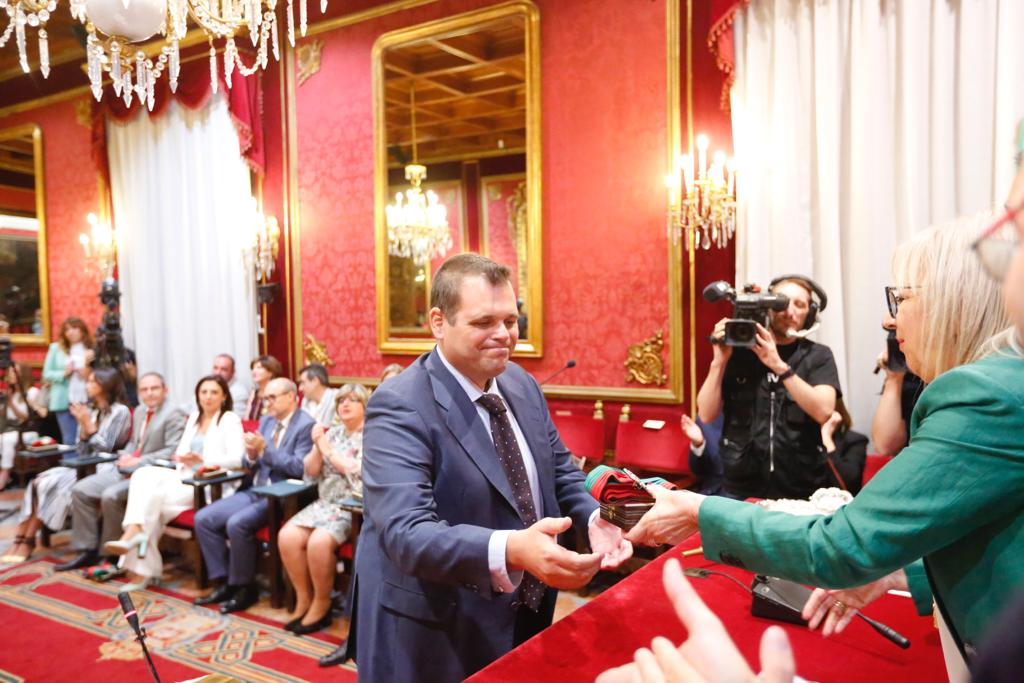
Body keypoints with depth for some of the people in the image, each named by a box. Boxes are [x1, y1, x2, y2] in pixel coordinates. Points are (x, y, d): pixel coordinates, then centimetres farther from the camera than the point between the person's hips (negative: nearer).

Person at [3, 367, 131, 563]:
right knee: (39, 482, -16)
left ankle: (28, 540, -8)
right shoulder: (90, 410, 14)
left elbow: (106, 448, -11)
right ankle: (21, 539, -19)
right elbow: (82, 452, 11)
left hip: (103, 470, -7)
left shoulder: (120, 411, -6)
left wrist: (88, 423, -10)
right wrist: (82, 425, -3)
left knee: (51, 485, -21)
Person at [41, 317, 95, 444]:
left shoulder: (91, 350, 5)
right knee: (69, 441, 2)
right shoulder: (56, 348, 6)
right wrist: (64, 373, -10)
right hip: (64, 402, 0)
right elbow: (47, 374, 6)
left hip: (87, 401, 0)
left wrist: (89, 373, -11)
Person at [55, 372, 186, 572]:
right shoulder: (140, 412, 17)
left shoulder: (173, 415, -10)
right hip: (124, 470, 9)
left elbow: (172, 451, -18)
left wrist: (139, 461, -19)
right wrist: (125, 456, 4)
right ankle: (87, 550, 4)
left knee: (110, 496, -29)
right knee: (80, 490, -1)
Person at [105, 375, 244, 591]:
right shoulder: (194, 418, 20)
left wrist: (203, 460, -19)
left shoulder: (230, 420, -1)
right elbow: (182, 451, 19)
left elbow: (237, 459, -11)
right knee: (144, 474, -22)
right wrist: (181, 460, -4)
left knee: (156, 496, -24)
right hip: (186, 478, 6)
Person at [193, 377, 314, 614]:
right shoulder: (266, 421, 14)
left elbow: (298, 468, -20)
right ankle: (224, 582, 4)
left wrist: (265, 449, -22)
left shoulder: (306, 425, -11)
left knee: (237, 523, -28)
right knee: (203, 518, -4)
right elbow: (251, 464, 16)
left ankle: (243, 587, -8)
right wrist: (251, 455, -8)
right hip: (255, 491, 9)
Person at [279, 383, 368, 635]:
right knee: (287, 536, -16)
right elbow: (310, 473, 12)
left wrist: (328, 450, -10)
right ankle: (304, 600, 0)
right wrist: (317, 447, -5)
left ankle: (321, 605, -7)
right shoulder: (332, 433, 15)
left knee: (319, 542, -29)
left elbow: (360, 472, -17)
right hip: (326, 503, 6)